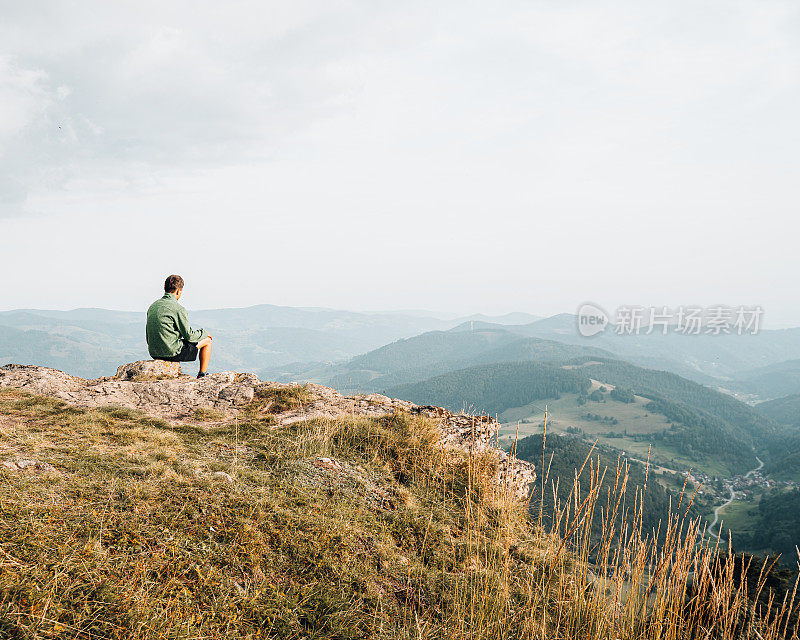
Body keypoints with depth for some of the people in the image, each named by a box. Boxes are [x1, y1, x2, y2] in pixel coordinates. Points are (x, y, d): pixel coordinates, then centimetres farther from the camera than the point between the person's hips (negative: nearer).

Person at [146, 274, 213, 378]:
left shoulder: (153, 306, 9)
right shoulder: (178, 309, -16)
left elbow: (149, 337, 15)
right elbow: (189, 336, -12)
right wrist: (204, 333, 7)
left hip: (153, 353, 8)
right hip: (171, 352, -8)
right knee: (207, 341, 9)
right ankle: (202, 376, 15)